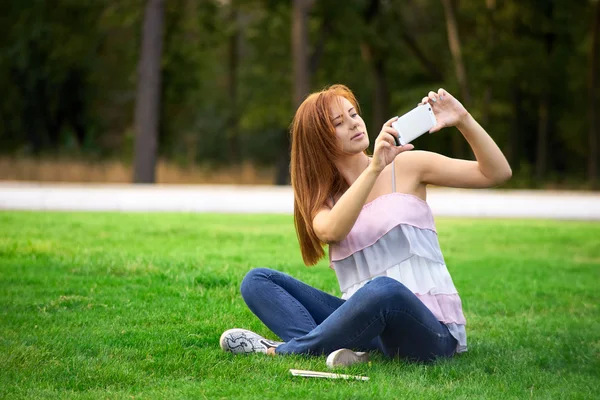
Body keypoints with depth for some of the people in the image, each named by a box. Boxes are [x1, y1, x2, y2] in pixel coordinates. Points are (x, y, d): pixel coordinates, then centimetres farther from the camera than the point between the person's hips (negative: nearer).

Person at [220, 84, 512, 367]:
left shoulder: (406, 166, 6)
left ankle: (282, 350, -19)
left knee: (382, 290, -39)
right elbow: (331, 231, -15)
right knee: (257, 281, -6)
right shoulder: (321, 196, 11)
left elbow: (498, 173, 0)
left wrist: (463, 120, -15)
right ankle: (331, 348, -31)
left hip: (428, 329, -3)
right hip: (370, 327, 4)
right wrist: (374, 167, -25)